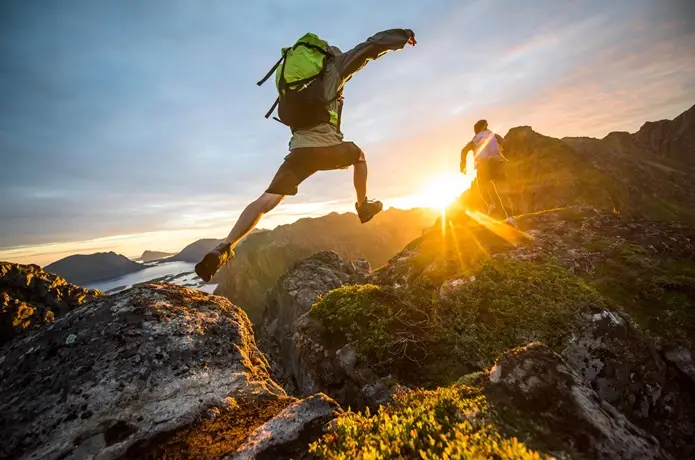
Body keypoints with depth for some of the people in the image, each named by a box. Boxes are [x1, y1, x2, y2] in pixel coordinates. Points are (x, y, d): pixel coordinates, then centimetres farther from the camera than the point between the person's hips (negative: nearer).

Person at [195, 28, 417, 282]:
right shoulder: (334, 65, 15)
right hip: (327, 146, -4)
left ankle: (224, 248, -11)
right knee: (359, 155, 27)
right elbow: (372, 45, 17)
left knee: (267, 200, -2)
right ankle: (364, 206, 35)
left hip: (299, 148, 4)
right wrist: (403, 35, 32)